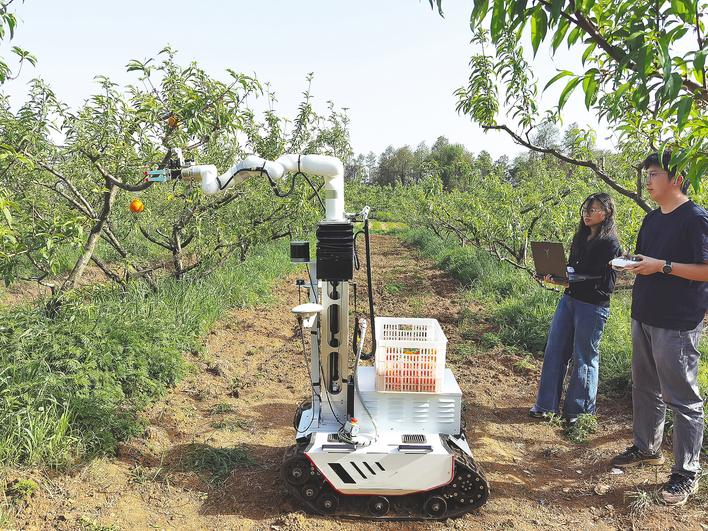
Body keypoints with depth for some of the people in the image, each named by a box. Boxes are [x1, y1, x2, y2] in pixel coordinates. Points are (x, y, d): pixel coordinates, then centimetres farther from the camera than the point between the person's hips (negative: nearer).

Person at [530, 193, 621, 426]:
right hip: (568, 300, 7)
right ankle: (546, 405, 19)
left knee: (584, 359, 5)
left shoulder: (609, 244, -11)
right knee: (554, 352, 9)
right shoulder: (581, 237, 12)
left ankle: (578, 411, 21)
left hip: (592, 306, -7)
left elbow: (603, 282, -17)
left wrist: (571, 281, -26)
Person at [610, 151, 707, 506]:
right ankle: (646, 448, 35)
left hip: (677, 324, -8)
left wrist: (662, 266, -22)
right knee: (644, 388, 19)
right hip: (644, 317, 8)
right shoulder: (652, 219, 13)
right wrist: (632, 265, 2)